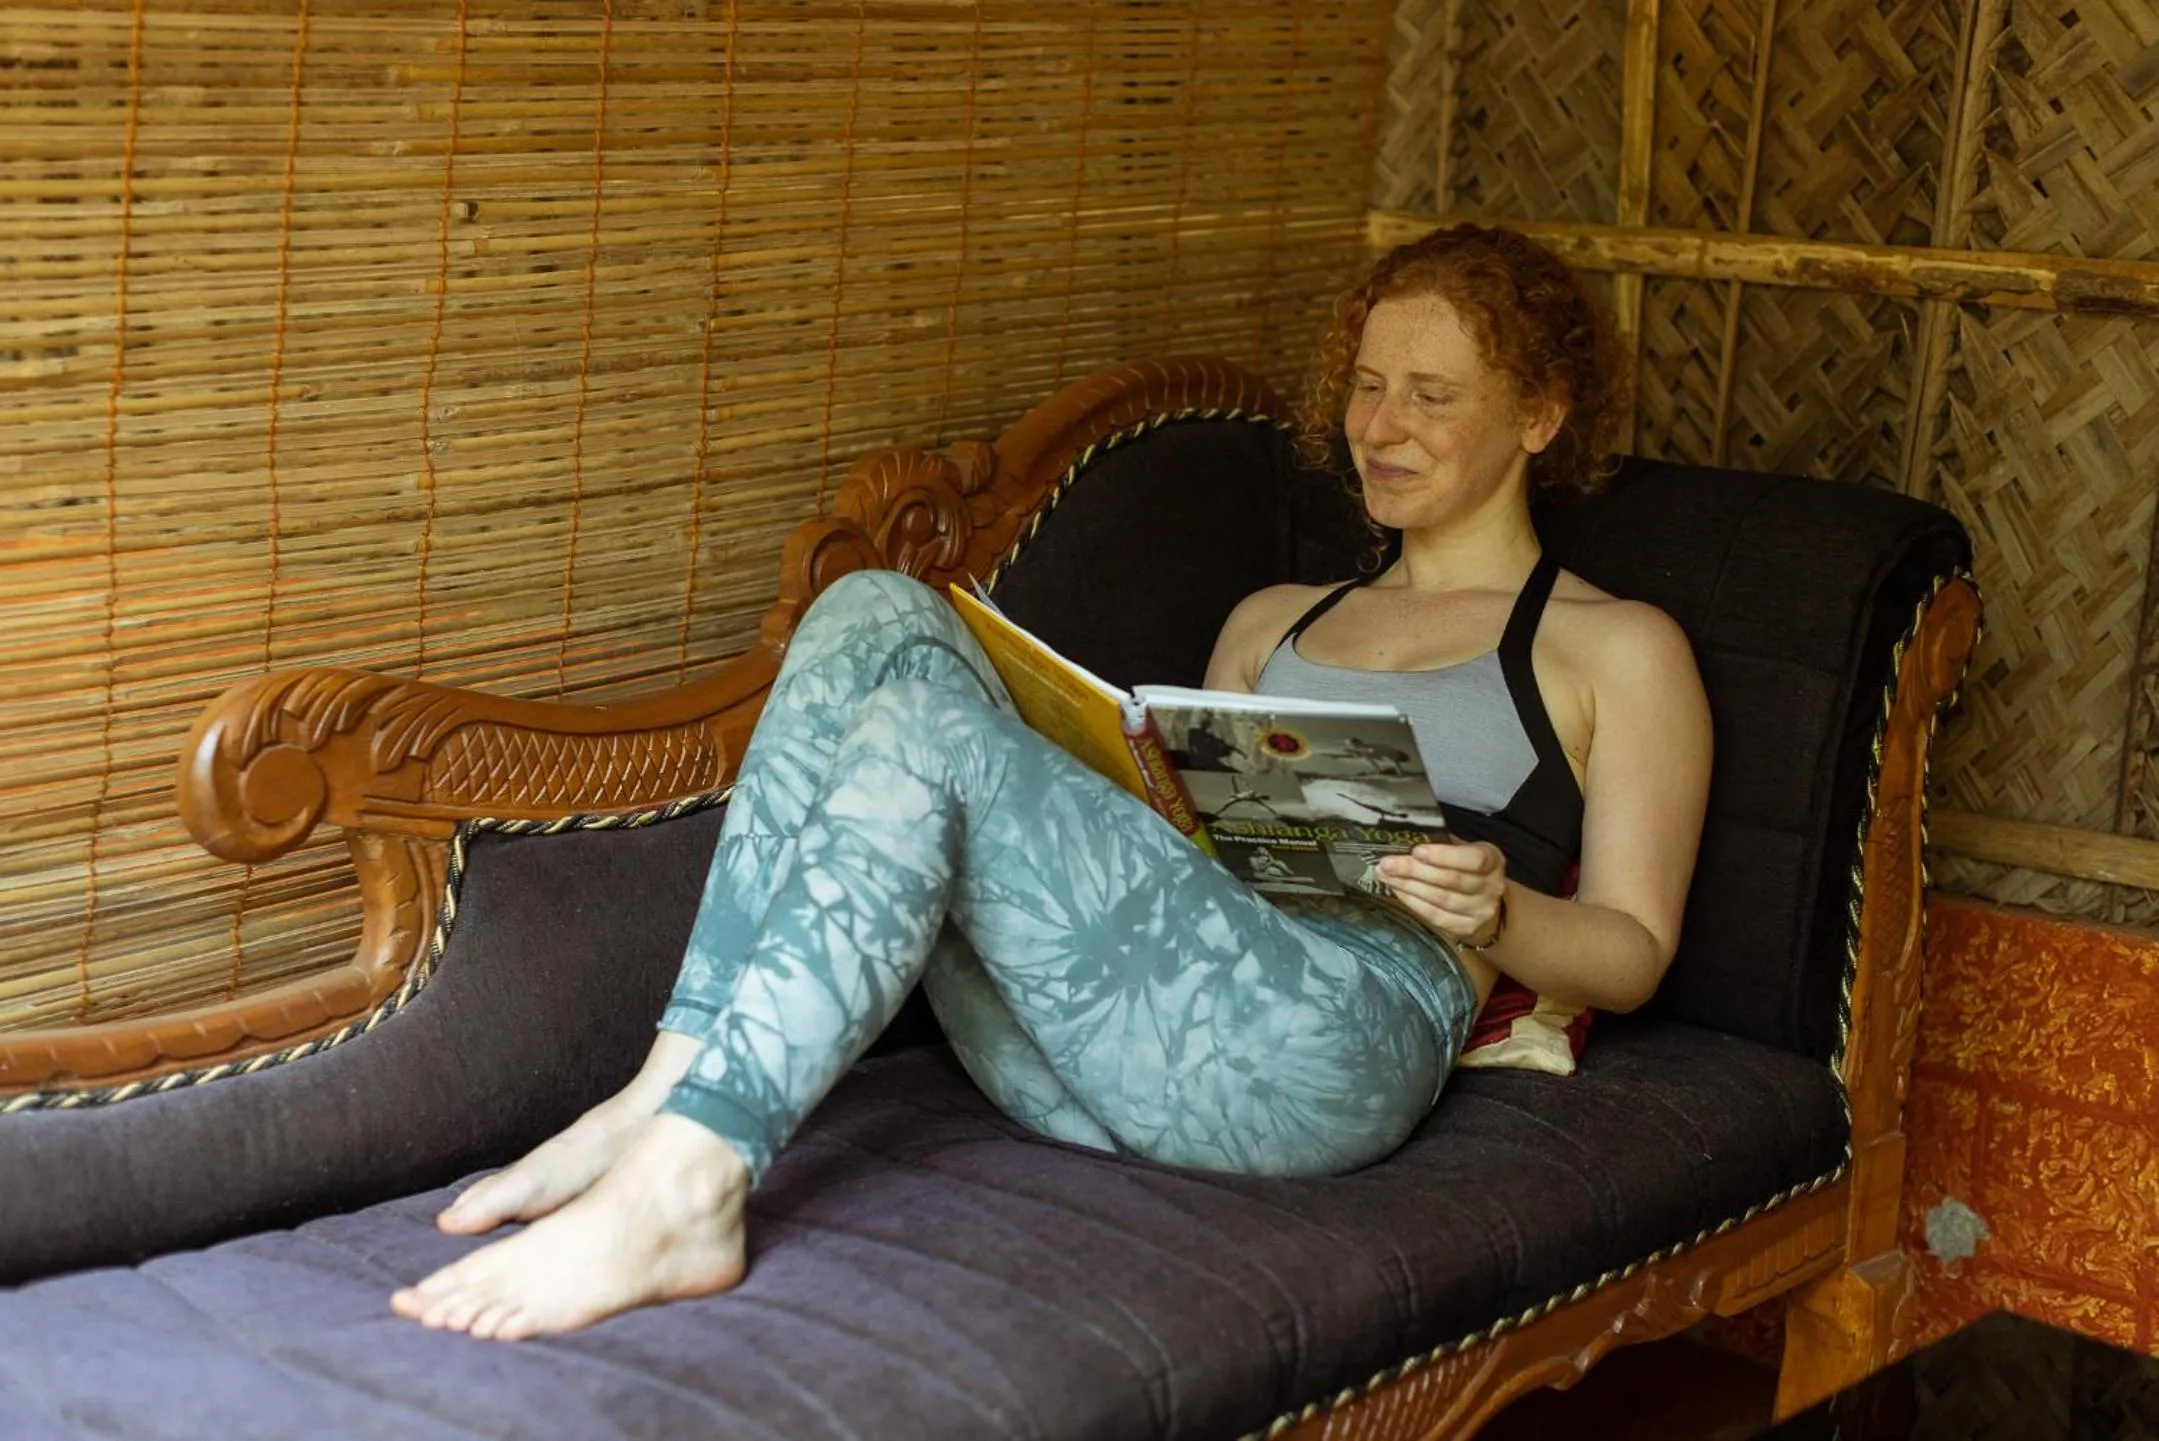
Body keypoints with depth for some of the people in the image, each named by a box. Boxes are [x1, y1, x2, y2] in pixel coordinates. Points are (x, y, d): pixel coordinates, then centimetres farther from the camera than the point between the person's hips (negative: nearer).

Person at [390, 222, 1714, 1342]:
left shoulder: (1618, 649, 19)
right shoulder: (1272, 623, 35)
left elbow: (1631, 953, 12)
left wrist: (1495, 912, -9)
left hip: (1333, 1042, -5)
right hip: (1086, 1050, 6)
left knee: (926, 731, -26)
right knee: (877, 615, -13)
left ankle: (682, 1185, -36)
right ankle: (668, 1101, -26)